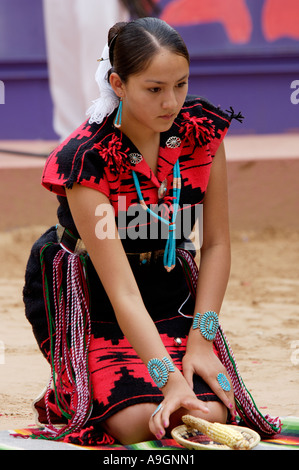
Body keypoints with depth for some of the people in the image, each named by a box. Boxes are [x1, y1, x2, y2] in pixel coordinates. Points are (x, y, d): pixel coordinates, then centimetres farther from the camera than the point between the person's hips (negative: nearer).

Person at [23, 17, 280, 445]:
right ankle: (69, 396, 9)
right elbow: (122, 290, -30)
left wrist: (200, 340, -13)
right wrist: (169, 379, -40)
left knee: (211, 415, -19)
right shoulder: (85, 160, -26)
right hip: (92, 305, -4)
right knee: (140, 423, -23)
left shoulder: (202, 130, -11)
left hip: (171, 289, 4)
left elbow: (216, 244, -3)